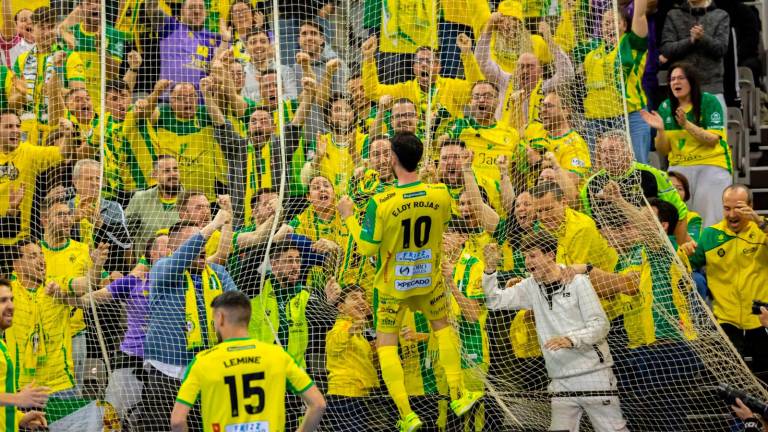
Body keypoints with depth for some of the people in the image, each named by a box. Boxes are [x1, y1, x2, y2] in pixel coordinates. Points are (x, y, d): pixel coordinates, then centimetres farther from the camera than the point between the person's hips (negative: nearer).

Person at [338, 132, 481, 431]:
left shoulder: (380, 202, -25)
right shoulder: (441, 194, -14)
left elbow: (368, 248, -15)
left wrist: (348, 217, -2)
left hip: (394, 283, -3)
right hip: (429, 278, 3)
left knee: (386, 345, 9)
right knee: (443, 327, 27)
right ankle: (459, 397, 27)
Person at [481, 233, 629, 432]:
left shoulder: (577, 282, -6)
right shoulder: (530, 287, 8)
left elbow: (600, 325, -10)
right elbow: (494, 300, 11)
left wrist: (571, 339, -26)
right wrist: (490, 268, -3)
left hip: (594, 375, -4)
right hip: (561, 381, 4)